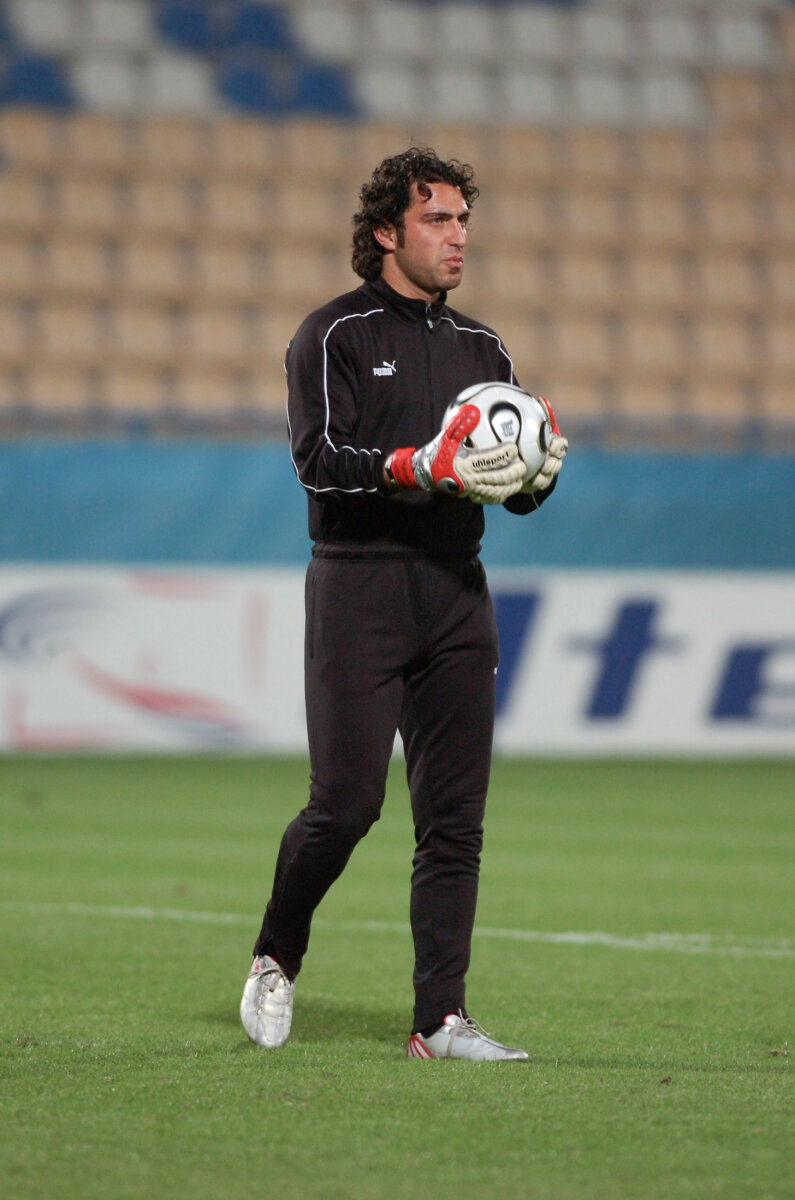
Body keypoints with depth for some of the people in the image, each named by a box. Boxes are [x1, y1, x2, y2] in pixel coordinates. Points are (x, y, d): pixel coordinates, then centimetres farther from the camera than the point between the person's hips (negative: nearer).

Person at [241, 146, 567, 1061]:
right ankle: (275, 960, 15)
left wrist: (536, 471, -9)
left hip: (456, 590, 5)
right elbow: (321, 460, -14)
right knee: (346, 803, -10)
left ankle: (439, 1019, 0)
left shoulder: (479, 350, 18)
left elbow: (514, 485, 14)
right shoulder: (334, 336, 0)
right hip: (358, 586, -5)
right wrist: (424, 469, -27)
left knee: (456, 815, -1)